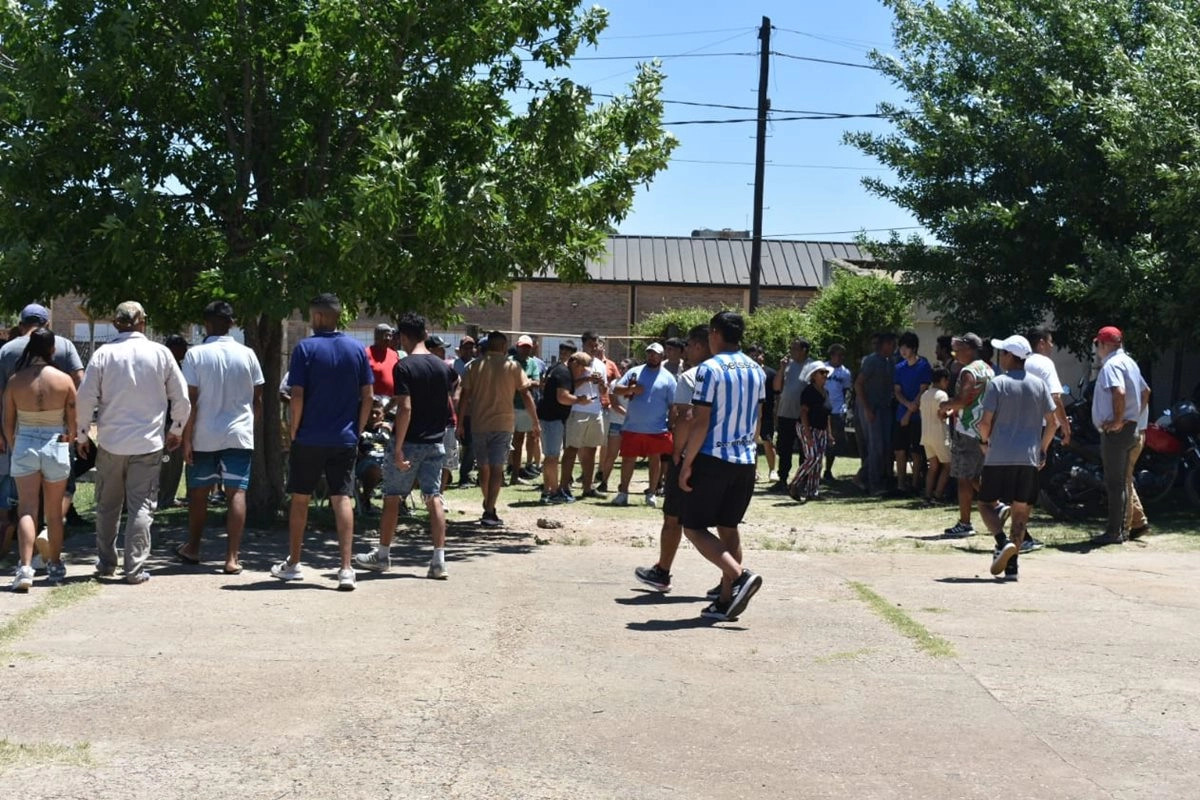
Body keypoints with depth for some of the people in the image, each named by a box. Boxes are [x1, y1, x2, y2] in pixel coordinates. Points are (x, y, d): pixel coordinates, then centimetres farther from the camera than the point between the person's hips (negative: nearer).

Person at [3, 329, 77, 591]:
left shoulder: (15, 380, -5)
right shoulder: (64, 380, -7)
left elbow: (8, 422, 1)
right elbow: (72, 422, -2)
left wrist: (12, 446, 16)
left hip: (24, 445, 0)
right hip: (55, 445, 0)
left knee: (27, 510, 0)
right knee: (54, 511, 13)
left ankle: (25, 567, -14)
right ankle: (55, 565, 24)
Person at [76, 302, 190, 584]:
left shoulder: (103, 354, -4)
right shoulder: (160, 353, -2)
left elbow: (86, 398, -4)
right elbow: (181, 398, 2)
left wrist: (82, 434, 8)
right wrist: (176, 429, 17)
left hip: (110, 442, 1)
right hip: (148, 443, -1)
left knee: (107, 506, 15)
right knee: (141, 506, 2)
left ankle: (106, 562, 23)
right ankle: (135, 568, -2)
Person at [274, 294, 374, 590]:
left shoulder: (305, 348, -8)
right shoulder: (357, 349, 3)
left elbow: (297, 396, -11)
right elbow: (368, 396, 3)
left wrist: (294, 432, -1)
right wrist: (357, 431, 11)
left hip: (309, 439, -2)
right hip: (345, 440, 2)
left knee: (300, 499, 11)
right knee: (342, 499, 0)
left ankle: (293, 564, 22)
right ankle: (346, 568, -8)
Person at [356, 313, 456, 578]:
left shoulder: (404, 367, -14)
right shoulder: (442, 366, 4)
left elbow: (405, 408, -21)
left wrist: (398, 447, -19)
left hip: (410, 442, -5)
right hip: (435, 442, 5)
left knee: (392, 497, 10)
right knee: (434, 498, 3)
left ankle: (382, 555, 21)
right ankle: (439, 561, -4)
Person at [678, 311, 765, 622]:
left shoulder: (710, 368, -12)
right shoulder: (756, 371, 10)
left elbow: (701, 422, -16)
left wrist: (687, 463, -11)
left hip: (713, 458, -7)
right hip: (745, 460, 7)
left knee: (694, 527, 0)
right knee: (728, 527, 14)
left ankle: (740, 576, -18)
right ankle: (727, 600, 11)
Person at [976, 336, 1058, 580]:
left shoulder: (998, 383, -6)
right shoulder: (1039, 385, 6)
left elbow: (985, 422, -8)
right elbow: (1052, 422, 8)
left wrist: (985, 441, 11)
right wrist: (1042, 449, 19)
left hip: (999, 457, -3)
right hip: (1029, 458, 3)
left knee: (986, 504, 9)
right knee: (1021, 510, 7)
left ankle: (1003, 541, -17)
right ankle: (1011, 567, 2)